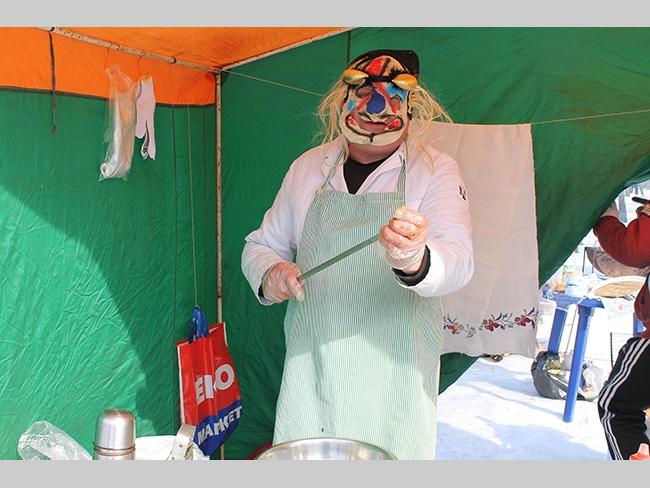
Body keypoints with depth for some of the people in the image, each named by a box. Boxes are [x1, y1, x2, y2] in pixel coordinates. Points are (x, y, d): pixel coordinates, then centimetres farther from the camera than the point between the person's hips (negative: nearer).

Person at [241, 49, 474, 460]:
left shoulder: (436, 170, -3)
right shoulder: (308, 166, 6)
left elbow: (458, 258, -18)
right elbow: (261, 245, 14)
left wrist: (415, 261, -42)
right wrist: (268, 275, -10)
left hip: (395, 371, -2)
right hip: (309, 367, 3)